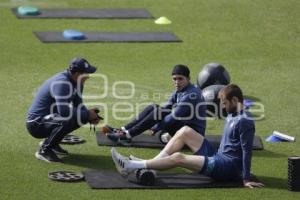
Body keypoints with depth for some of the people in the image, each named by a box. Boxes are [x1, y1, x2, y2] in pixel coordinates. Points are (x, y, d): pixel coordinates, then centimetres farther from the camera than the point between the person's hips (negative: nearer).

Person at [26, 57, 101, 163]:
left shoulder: (76, 82, 4)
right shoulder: (62, 83, -26)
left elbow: (78, 105, 14)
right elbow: (64, 112, -35)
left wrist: (89, 116, -6)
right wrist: (87, 114, -23)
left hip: (48, 118, 10)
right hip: (36, 125, -10)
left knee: (82, 117, 6)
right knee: (69, 119, -32)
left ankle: (52, 143, 15)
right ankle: (44, 150, -15)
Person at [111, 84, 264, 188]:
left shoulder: (244, 122, -18)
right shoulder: (232, 116, 13)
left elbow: (247, 151, -21)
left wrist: (246, 179, -23)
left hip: (228, 168, -10)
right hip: (219, 158, 10)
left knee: (178, 158, -21)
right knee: (185, 131, 6)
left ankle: (131, 167, -18)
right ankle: (148, 164, -1)